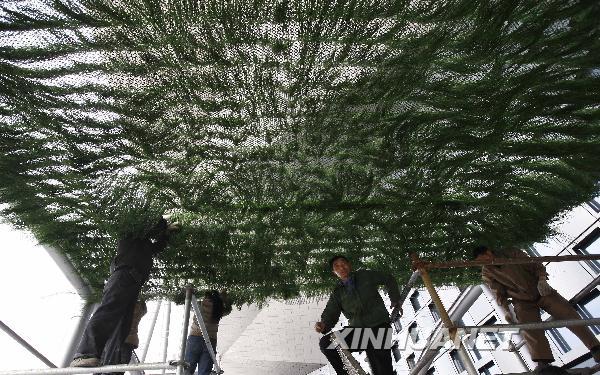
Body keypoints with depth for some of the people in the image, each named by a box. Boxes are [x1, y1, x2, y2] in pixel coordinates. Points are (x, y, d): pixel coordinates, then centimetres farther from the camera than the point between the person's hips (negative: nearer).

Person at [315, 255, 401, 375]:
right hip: (356, 330, 3)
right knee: (325, 343, -13)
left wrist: (395, 301, 8)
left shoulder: (366, 275, 3)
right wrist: (323, 325, -25)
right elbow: (330, 314, -4)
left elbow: (389, 280, 15)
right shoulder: (337, 293, 6)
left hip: (378, 327, -2)